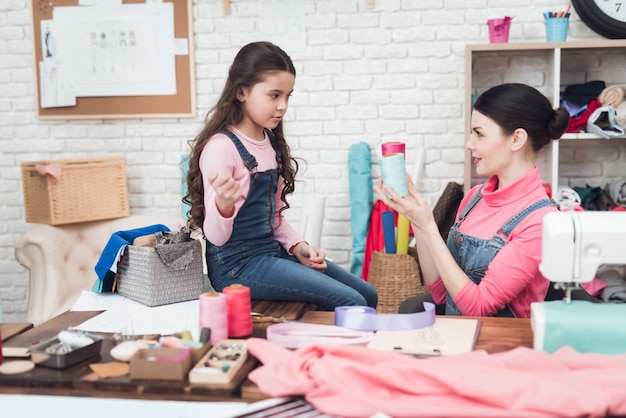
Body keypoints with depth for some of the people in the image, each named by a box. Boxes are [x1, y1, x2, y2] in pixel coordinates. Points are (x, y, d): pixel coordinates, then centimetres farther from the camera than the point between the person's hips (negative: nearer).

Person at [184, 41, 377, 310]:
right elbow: (216, 237, -21)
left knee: (368, 295, 11)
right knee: (351, 304, -16)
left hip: (271, 251, 9)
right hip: (237, 264, -8)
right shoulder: (221, 147, -18)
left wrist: (297, 246, 1)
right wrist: (224, 204, -42)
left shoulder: (270, 141, 7)